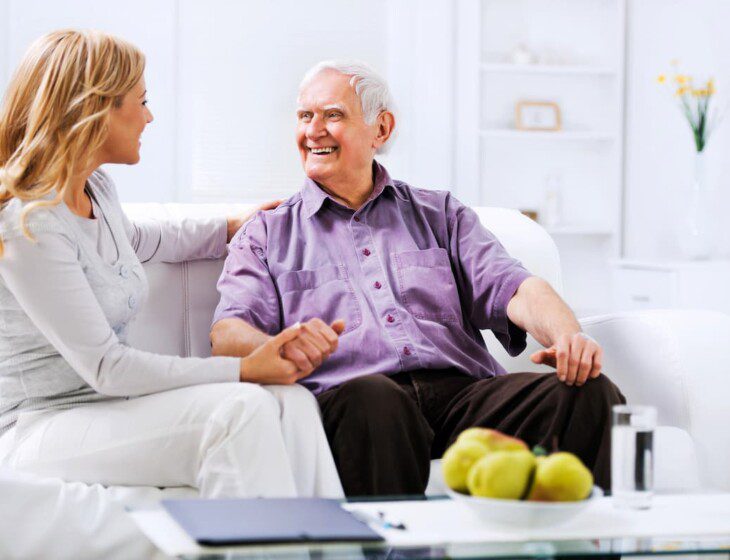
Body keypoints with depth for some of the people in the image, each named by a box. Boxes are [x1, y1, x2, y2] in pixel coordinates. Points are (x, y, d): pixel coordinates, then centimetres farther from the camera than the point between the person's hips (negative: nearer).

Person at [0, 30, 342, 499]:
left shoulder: (97, 188, 8)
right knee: (241, 408, -29)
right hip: (41, 426, -8)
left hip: (110, 405, 8)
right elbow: (104, 367, -21)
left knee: (292, 403, -15)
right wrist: (242, 370, -20)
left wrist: (234, 226, 39)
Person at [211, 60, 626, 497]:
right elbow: (228, 334, 6)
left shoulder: (441, 214, 26)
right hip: (350, 402, -2)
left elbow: (509, 286, 11)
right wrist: (278, 347, -21)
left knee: (589, 392, -25)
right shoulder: (267, 234, 21)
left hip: (463, 391, 2)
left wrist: (568, 337, -13)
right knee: (374, 398, -40)